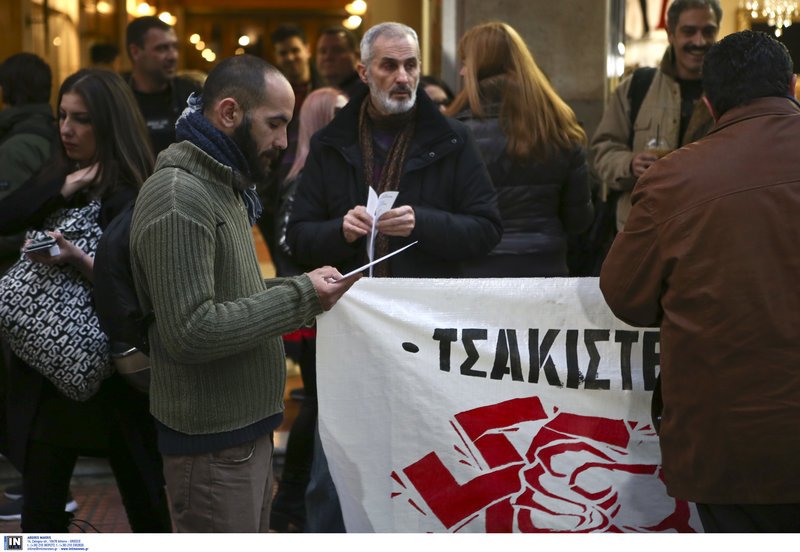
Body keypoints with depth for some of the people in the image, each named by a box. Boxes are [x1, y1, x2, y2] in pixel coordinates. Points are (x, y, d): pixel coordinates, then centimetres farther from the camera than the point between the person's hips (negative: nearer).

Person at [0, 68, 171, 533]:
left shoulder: (134, 194, -10)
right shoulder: (58, 177, 10)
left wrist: (81, 262, -29)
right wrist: (62, 189, -13)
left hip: (116, 371, -5)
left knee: (145, 504, 6)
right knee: (41, 511, 10)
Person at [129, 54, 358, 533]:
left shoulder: (222, 185, 13)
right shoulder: (178, 197, -19)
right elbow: (191, 331, -25)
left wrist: (301, 291, 2)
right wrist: (299, 296, -19)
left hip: (247, 426, 10)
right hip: (213, 440, -10)